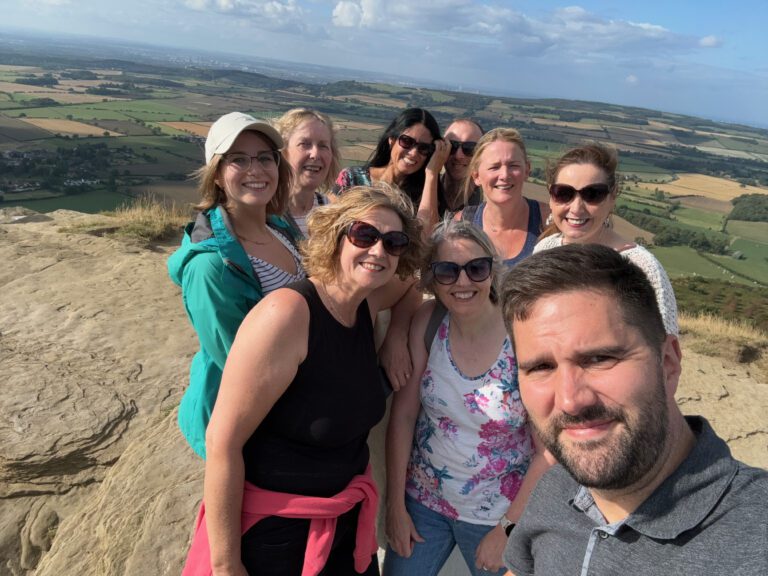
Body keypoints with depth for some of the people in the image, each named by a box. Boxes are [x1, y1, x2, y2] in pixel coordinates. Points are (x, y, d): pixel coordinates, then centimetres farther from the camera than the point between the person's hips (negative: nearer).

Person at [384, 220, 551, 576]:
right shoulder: (428, 322, -13)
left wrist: (508, 527, -9)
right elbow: (404, 413, -8)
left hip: (500, 510, -2)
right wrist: (395, 504, -5)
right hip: (423, 498, 3)